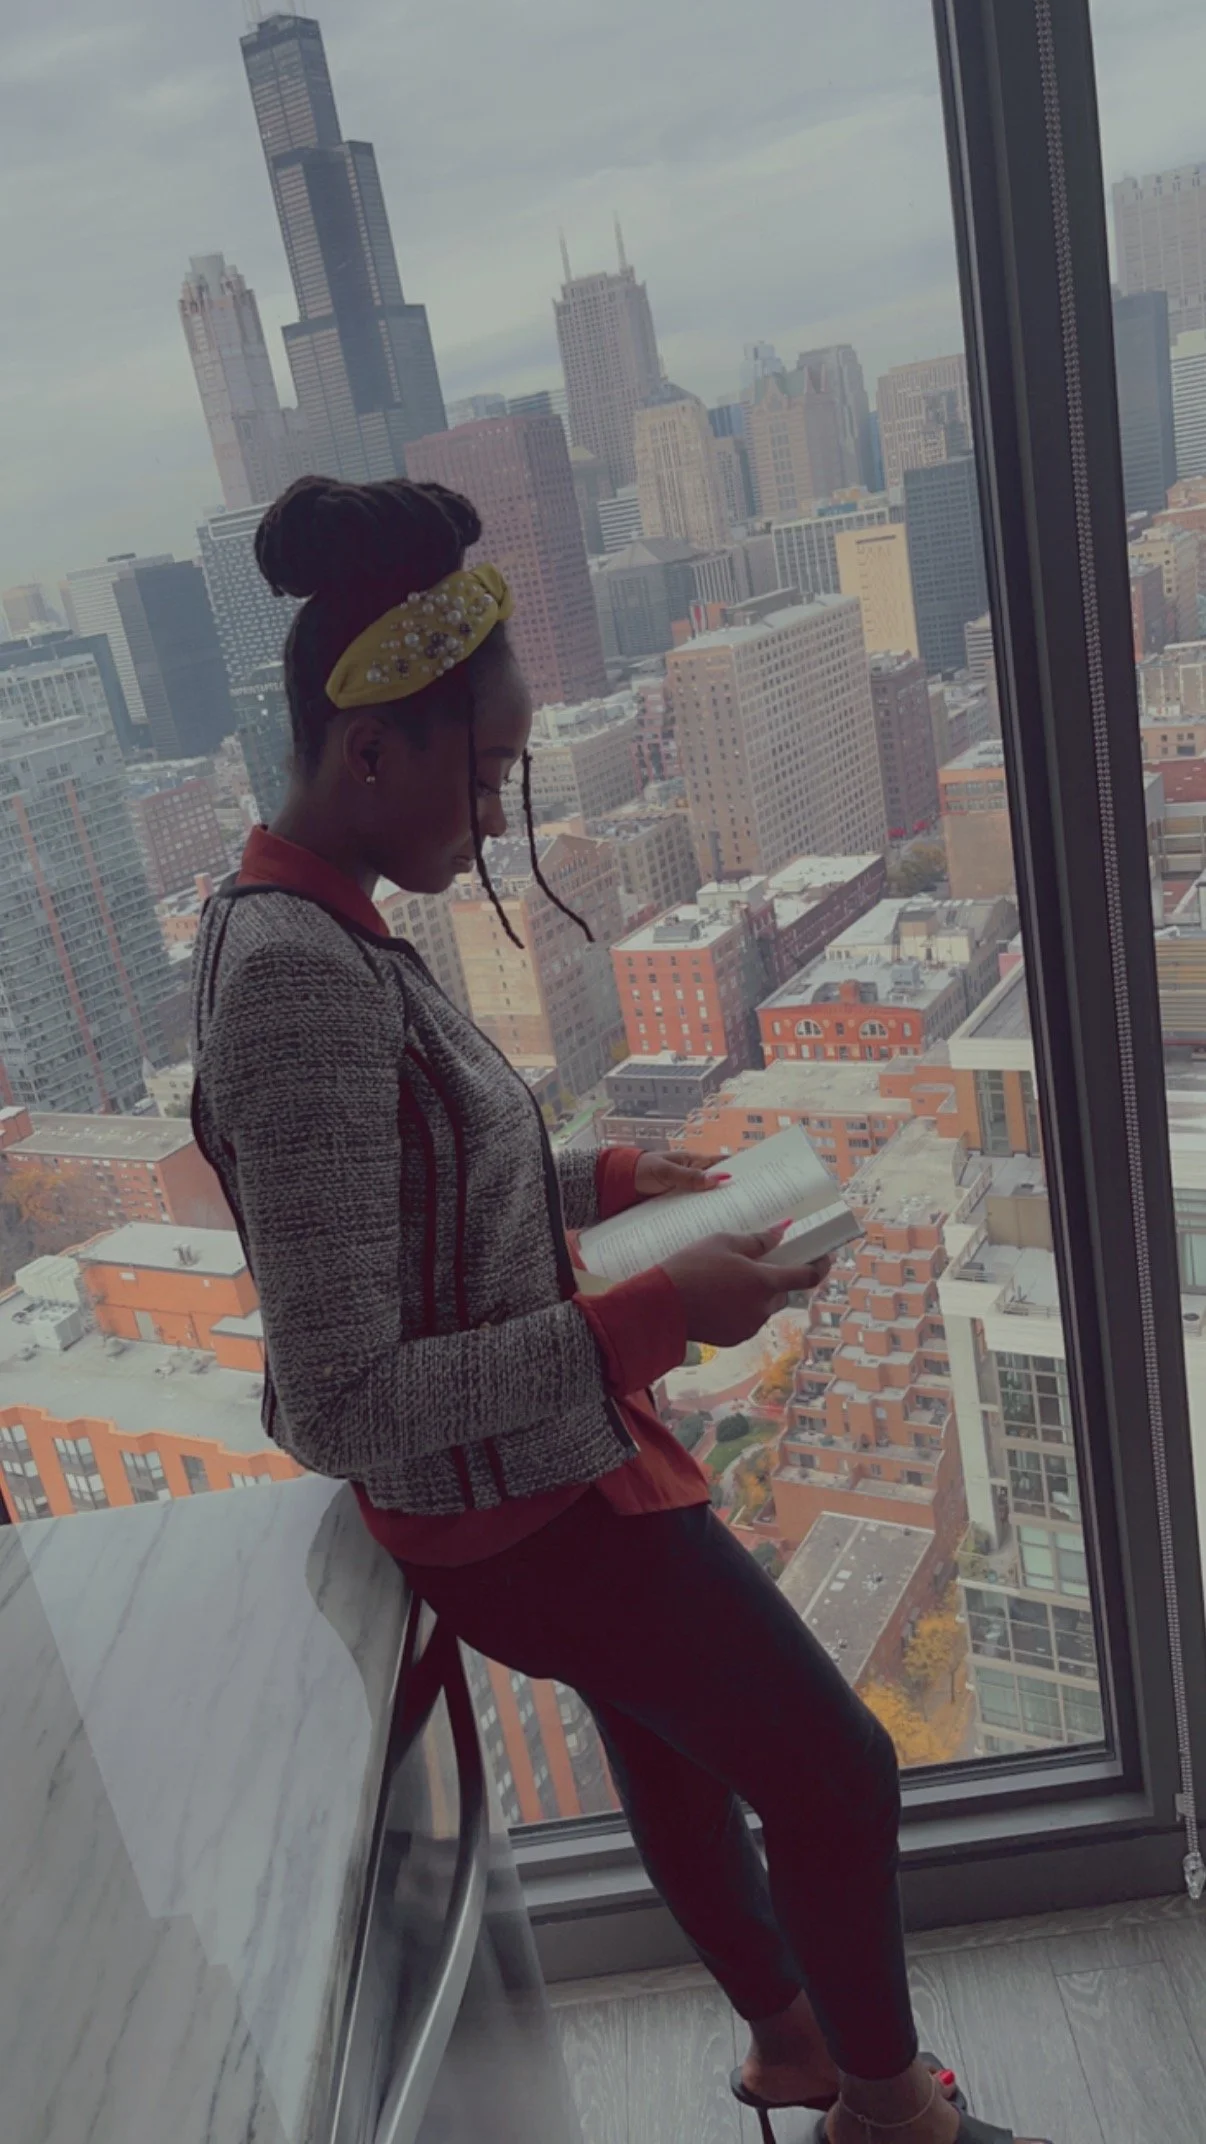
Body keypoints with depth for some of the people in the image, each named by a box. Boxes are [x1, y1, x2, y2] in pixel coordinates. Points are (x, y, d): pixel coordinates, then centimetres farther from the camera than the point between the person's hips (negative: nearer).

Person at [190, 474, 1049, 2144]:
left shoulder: (298, 923, -1)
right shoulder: (301, 981, -32)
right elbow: (337, 1409, -31)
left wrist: (604, 1180, 4)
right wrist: (653, 1317, -30)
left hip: (545, 1475, 10)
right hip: (527, 1507, -9)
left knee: (675, 1752, 29)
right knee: (840, 1777, 11)